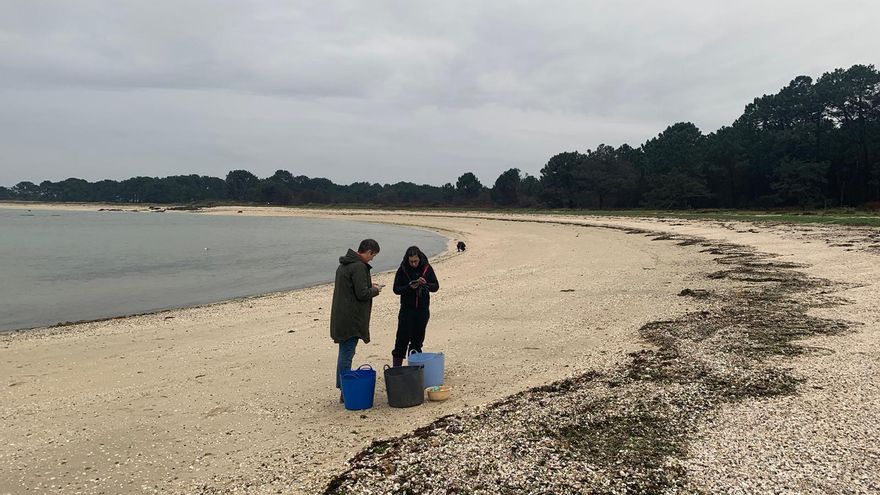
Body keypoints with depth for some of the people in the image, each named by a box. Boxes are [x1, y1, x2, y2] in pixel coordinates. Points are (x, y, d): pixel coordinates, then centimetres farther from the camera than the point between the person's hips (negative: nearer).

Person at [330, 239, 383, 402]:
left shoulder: (344, 264, 14)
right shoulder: (359, 267, -18)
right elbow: (362, 294, -21)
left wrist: (369, 286, 15)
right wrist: (375, 290, -2)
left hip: (341, 317, 10)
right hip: (350, 319, -10)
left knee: (345, 353, 16)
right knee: (347, 354, -4)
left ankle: (343, 388, 24)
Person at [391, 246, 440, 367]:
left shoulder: (427, 269, 0)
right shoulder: (402, 270, -5)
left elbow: (436, 286, 3)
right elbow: (396, 289, -4)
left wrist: (425, 284, -17)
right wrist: (409, 287, -21)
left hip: (423, 310, 2)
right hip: (407, 310, -2)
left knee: (418, 339, 10)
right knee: (402, 339, -4)